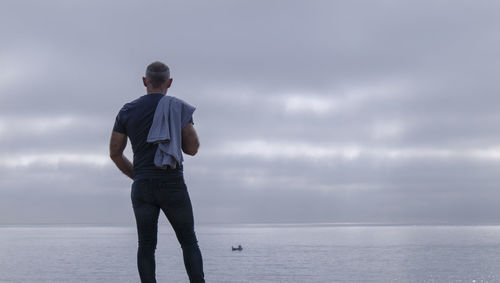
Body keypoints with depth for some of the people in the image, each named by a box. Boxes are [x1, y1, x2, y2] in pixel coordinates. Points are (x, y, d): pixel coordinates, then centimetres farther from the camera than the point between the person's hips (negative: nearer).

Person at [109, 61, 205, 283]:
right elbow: (192, 148, -5)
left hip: (142, 188, 2)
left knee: (146, 246, 6)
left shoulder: (127, 111, 6)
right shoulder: (179, 107, -2)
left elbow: (114, 153, 9)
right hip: (173, 186, -2)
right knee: (189, 242, 8)